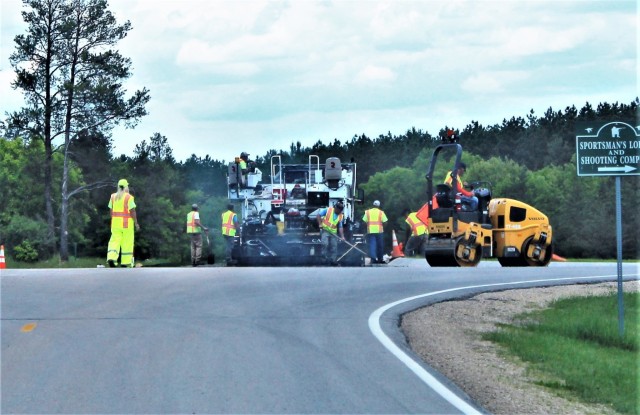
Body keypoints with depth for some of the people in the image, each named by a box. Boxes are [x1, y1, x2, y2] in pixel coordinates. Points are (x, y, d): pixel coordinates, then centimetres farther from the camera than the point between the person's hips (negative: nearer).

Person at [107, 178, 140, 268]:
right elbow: (132, 211, -13)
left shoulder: (113, 196, 5)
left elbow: (111, 210, 8)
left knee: (115, 241, 2)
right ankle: (125, 262, 7)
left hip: (115, 222, 4)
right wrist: (136, 223, -6)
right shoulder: (129, 197, -10)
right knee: (127, 243, 5)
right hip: (127, 223, -4)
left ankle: (111, 258, -19)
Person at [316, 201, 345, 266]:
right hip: (325, 230, -4)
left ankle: (333, 260, 7)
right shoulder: (328, 210, -7)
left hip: (333, 232, 4)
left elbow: (340, 227, 6)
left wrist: (342, 236, -4)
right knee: (325, 244, -18)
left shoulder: (341, 216, 5)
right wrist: (320, 224, -13)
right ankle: (327, 258, -9)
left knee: (334, 246, 0)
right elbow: (319, 215, -4)